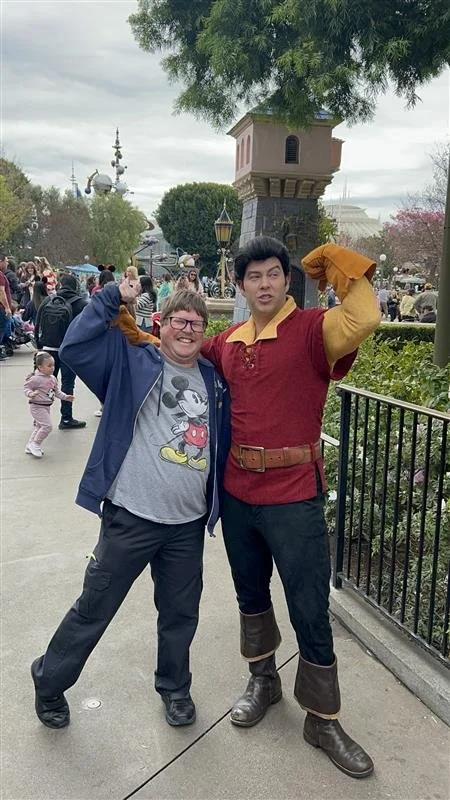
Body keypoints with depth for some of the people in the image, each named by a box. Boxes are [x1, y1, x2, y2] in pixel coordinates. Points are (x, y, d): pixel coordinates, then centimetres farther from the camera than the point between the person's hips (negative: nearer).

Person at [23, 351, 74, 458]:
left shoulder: (52, 378, 8)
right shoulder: (36, 378, -17)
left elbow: (57, 391, 18)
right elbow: (26, 388, -12)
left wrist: (65, 397, 9)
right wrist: (30, 394, -31)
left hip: (46, 407, 9)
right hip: (37, 406, -9)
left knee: (39, 426, 17)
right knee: (47, 426, -16)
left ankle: (30, 447, 30)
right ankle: (35, 444, 0)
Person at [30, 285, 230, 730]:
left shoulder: (213, 380, 8)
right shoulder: (131, 362, -3)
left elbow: (223, 440, 14)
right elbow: (74, 347, -17)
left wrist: (216, 502, 10)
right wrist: (114, 297, -16)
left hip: (189, 523, 4)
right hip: (130, 517, -4)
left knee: (180, 613, 19)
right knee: (94, 609, 10)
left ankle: (175, 688, 44)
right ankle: (49, 682, 36)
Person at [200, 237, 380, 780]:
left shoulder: (311, 329, -10)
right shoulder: (227, 343, 6)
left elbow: (364, 320, -31)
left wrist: (339, 264, -18)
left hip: (294, 499, -5)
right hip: (237, 495, 5)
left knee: (311, 614, 7)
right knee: (251, 596, 22)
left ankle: (322, 721, 28)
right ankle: (263, 680, 47)